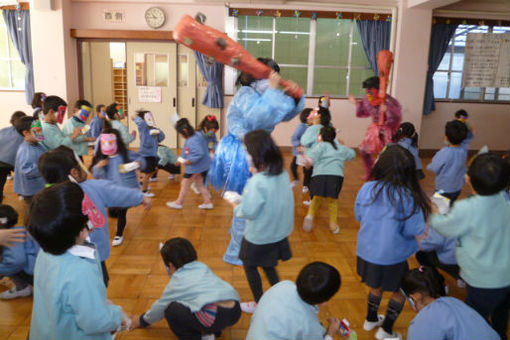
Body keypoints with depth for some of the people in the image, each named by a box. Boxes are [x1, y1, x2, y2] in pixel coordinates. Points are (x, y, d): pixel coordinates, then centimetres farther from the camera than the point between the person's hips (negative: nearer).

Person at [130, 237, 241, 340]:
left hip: (215, 316, -7)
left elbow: (161, 306, 25)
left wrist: (142, 321, 43)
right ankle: (214, 330, 20)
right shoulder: (203, 267, 24)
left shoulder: (177, 283, 10)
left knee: (170, 309, 8)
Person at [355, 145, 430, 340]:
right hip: (392, 256, -4)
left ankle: (371, 319, 48)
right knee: (400, 292, 22)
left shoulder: (367, 189, -13)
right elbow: (414, 230, -18)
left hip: (367, 251, 5)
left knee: (376, 286, 29)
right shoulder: (408, 197, -25)